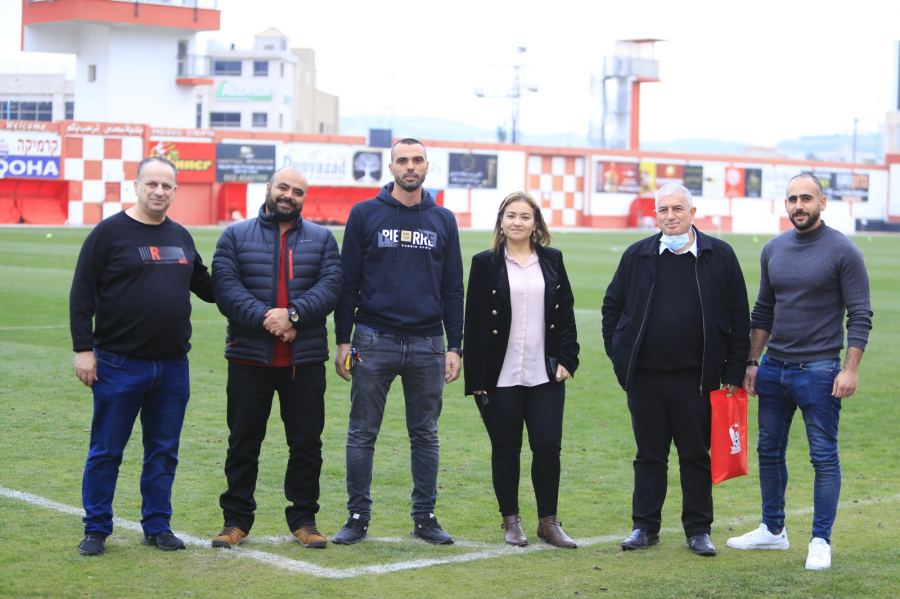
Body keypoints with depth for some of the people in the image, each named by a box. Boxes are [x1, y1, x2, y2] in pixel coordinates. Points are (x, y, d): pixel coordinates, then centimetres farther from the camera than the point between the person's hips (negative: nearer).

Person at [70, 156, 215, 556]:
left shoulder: (181, 237, 12)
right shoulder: (110, 233, -5)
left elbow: (205, 287, 24)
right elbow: (82, 295, -6)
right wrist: (83, 348, -11)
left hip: (173, 368, 5)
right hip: (118, 365, -5)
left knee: (164, 452, 10)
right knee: (106, 451, 3)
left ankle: (157, 526, 20)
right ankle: (96, 529, 13)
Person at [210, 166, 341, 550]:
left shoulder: (321, 239, 9)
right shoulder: (235, 237, 5)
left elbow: (329, 287, -4)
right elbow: (226, 288, -7)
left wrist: (292, 313, -19)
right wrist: (264, 317, -20)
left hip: (305, 360, 1)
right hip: (249, 359, -1)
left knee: (306, 443, 6)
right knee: (243, 442, 6)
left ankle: (304, 519, 18)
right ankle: (236, 520, 17)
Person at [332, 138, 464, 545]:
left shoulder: (443, 220, 9)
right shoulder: (365, 214, 2)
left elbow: (453, 289, 10)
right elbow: (348, 281, 3)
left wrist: (455, 346, 4)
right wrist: (342, 340, -2)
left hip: (428, 344, 2)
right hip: (374, 341, -2)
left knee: (425, 434, 7)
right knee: (362, 433, 2)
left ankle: (425, 518, 16)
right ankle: (358, 517, 11)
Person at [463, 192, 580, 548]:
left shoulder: (551, 261, 9)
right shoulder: (486, 264, 0)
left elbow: (566, 314, 12)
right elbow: (474, 322, -2)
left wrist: (567, 359, 2)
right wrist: (476, 378, -6)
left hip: (546, 375, 2)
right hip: (500, 377, -2)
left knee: (548, 447, 0)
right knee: (506, 449, 6)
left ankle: (548, 522, 12)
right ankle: (511, 521, 18)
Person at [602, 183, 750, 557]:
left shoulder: (719, 256, 0)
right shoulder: (637, 255, 4)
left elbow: (738, 317, 3)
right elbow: (612, 306, 14)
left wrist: (733, 372, -1)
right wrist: (618, 355, 6)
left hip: (696, 379, -1)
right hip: (645, 377, 1)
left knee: (696, 456, 7)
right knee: (649, 455, 9)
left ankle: (698, 530, 18)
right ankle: (645, 527, 19)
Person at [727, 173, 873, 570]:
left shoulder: (843, 251, -8)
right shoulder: (774, 250, 8)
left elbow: (860, 316, -9)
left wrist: (850, 369, -16)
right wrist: (752, 362, 11)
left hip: (818, 370, -6)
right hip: (774, 367, 6)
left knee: (824, 457, 0)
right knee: (769, 451, 13)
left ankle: (821, 541, 8)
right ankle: (773, 530, 26)